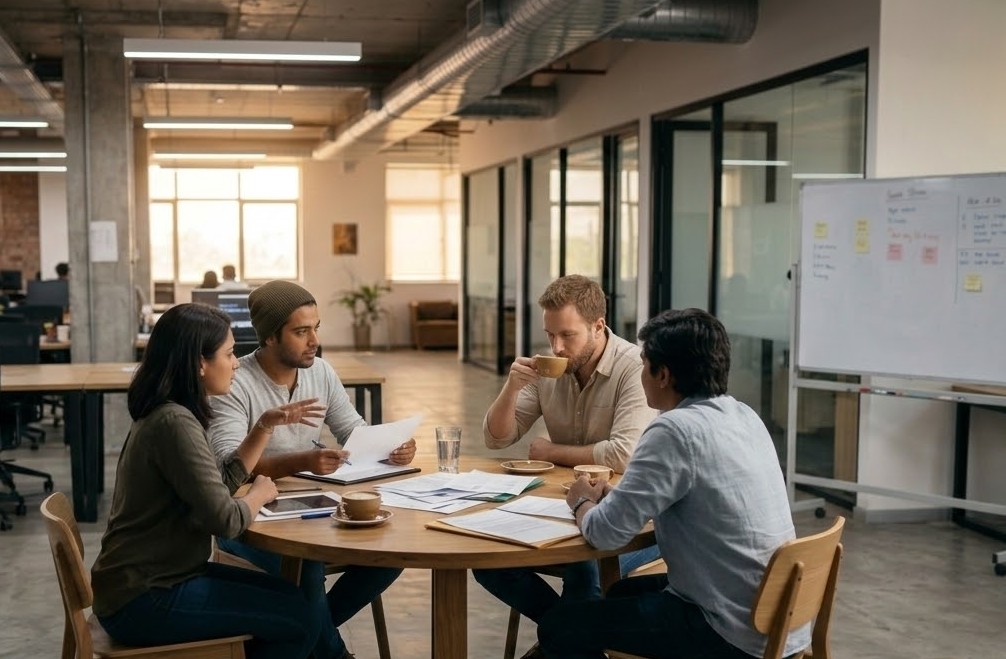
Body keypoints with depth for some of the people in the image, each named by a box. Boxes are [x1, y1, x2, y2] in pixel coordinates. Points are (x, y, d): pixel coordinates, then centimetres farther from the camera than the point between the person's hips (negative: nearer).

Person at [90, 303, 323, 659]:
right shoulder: (175, 423, -22)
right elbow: (225, 520, -25)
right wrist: (260, 493, -5)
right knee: (300, 620, -9)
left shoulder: (168, 414, 10)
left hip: (156, 579, 10)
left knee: (290, 599, 16)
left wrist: (266, 425, 9)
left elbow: (223, 482, 17)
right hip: (142, 602, -10)